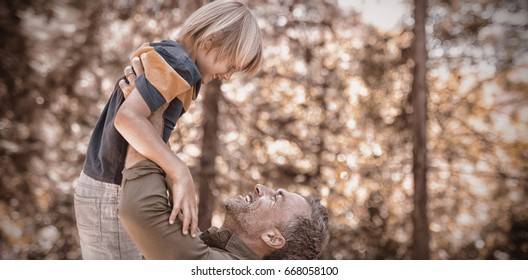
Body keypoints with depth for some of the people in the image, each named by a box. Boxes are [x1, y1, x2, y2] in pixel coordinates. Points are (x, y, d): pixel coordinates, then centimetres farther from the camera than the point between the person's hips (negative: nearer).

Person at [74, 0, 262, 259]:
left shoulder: (163, 58, 12)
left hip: (118, 190, 10)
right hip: (111, 195, -10)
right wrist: (181, 175, -35)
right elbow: (127, 118, -31)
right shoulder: (177, 64, -18)